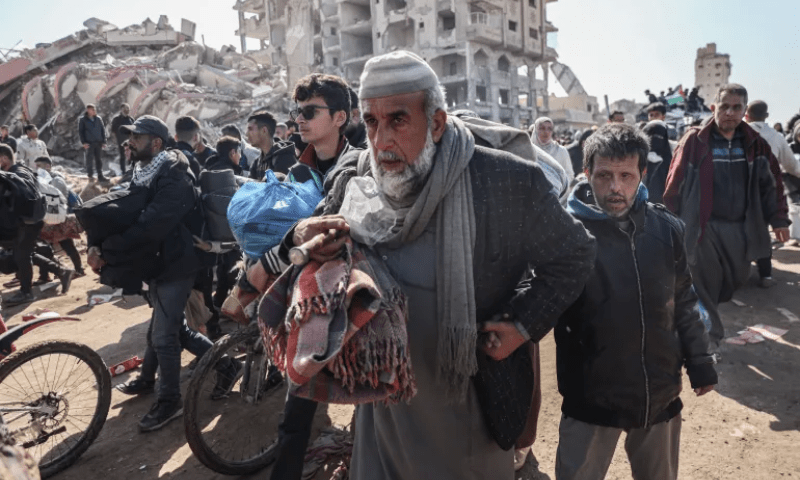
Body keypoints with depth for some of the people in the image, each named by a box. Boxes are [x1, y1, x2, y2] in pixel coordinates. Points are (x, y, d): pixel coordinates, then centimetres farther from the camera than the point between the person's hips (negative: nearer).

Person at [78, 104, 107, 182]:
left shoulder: (98, 118, 10)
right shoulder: (82, 120, 2)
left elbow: (103, 130, 13)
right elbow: (80, 131, 2)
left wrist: (103, 141, 7)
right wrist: (84, 142, -7)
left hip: (98, 143, 3)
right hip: (89, 143, -3)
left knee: (99, 160, 5)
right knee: (89, 160, -1)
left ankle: (100, 176, 9)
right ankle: (90, 176, 6)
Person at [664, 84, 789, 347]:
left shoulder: (755, 143, 4)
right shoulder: (694, 140, -8)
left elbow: (772, 183, 10)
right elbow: (676, 183, -6)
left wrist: (779, 219, 8)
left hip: (740, 226, 5)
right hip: (702, 226, -4)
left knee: (737, 279, 16)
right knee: (706, 285, 4)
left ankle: (705, 312, 43)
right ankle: (712, 337, 21)